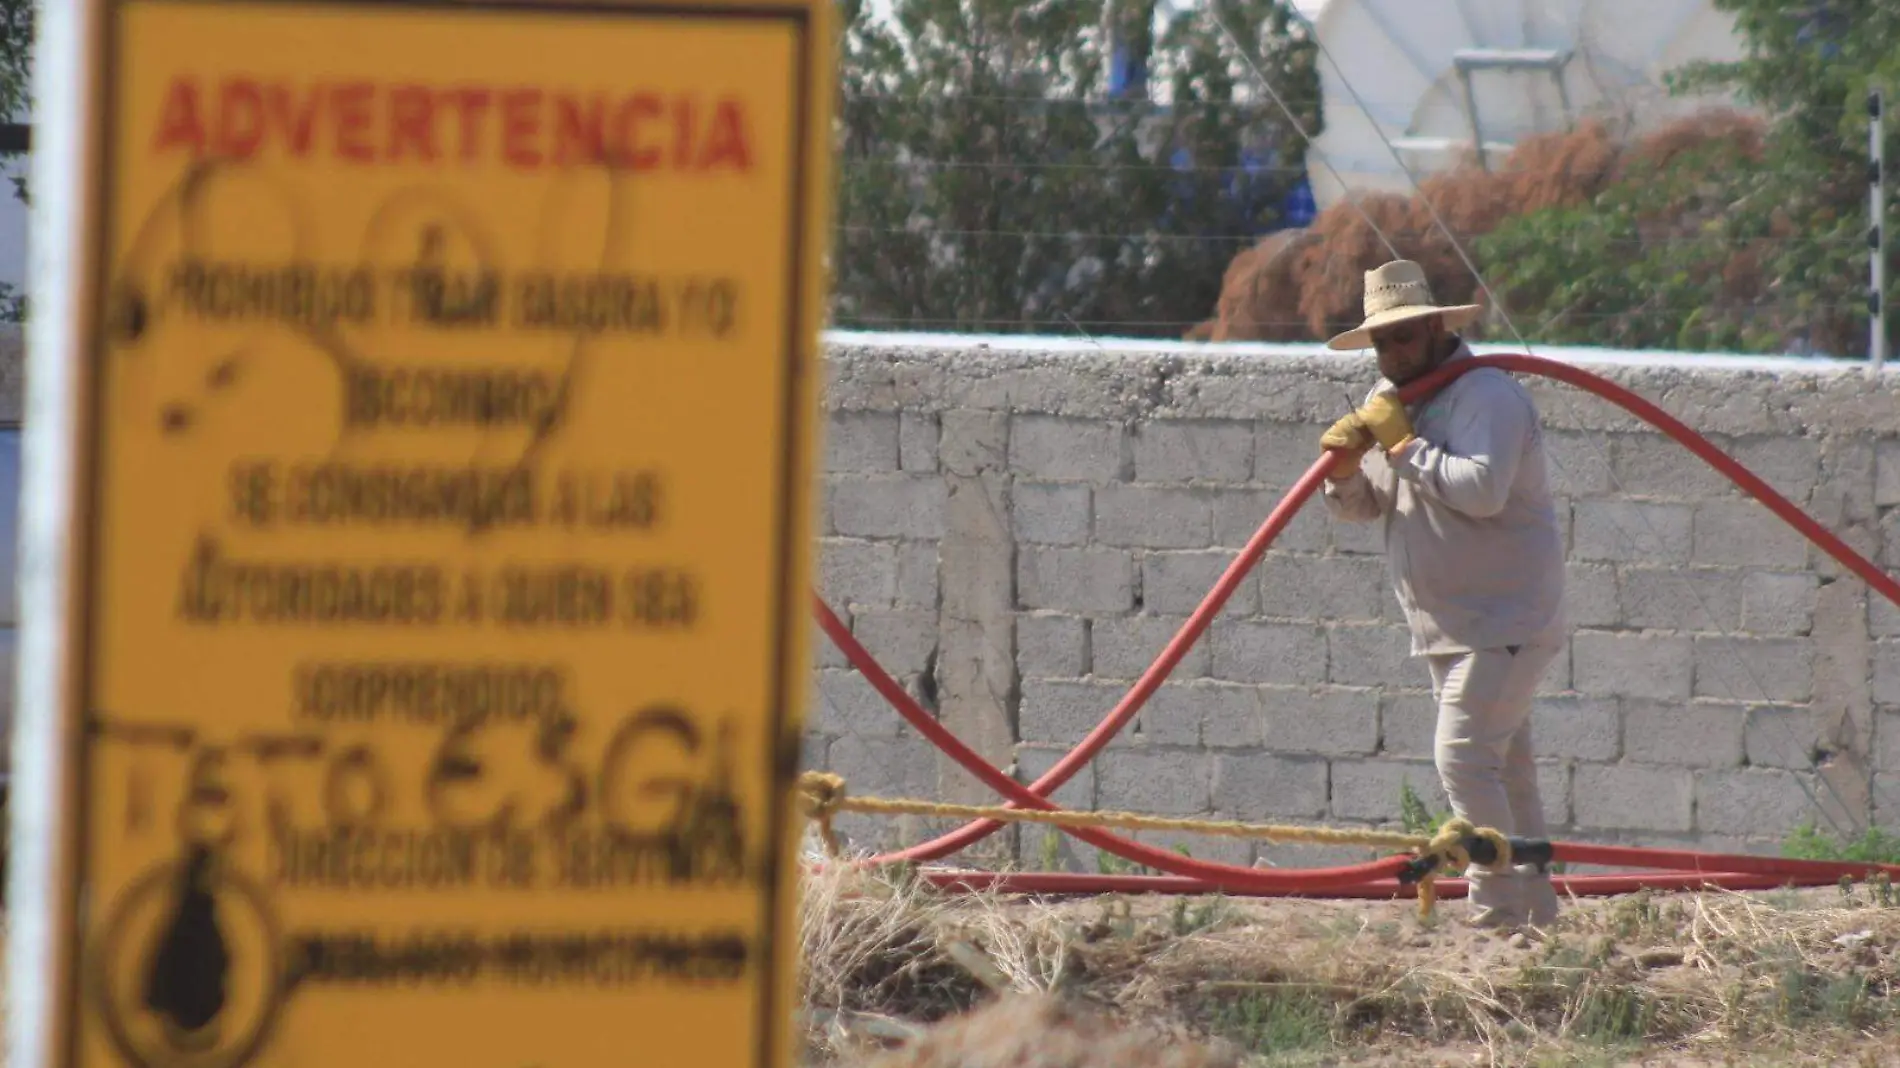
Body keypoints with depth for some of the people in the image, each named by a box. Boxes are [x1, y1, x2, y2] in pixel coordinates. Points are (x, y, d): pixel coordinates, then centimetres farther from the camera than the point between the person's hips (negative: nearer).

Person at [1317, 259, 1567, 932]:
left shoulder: (1485, 396, -15)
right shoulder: (1394, 398, 13)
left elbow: (1482, 490, -31)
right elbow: (1362, 506, 13)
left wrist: (1405, 444, -23)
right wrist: (1345, 468, -8)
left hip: (1504, 623, -10)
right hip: (1450, 625, 10)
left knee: (1465, 757, -18)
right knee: (1503, 769, 13)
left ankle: (1499, 912, -16)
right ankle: (1534, 909, 19)